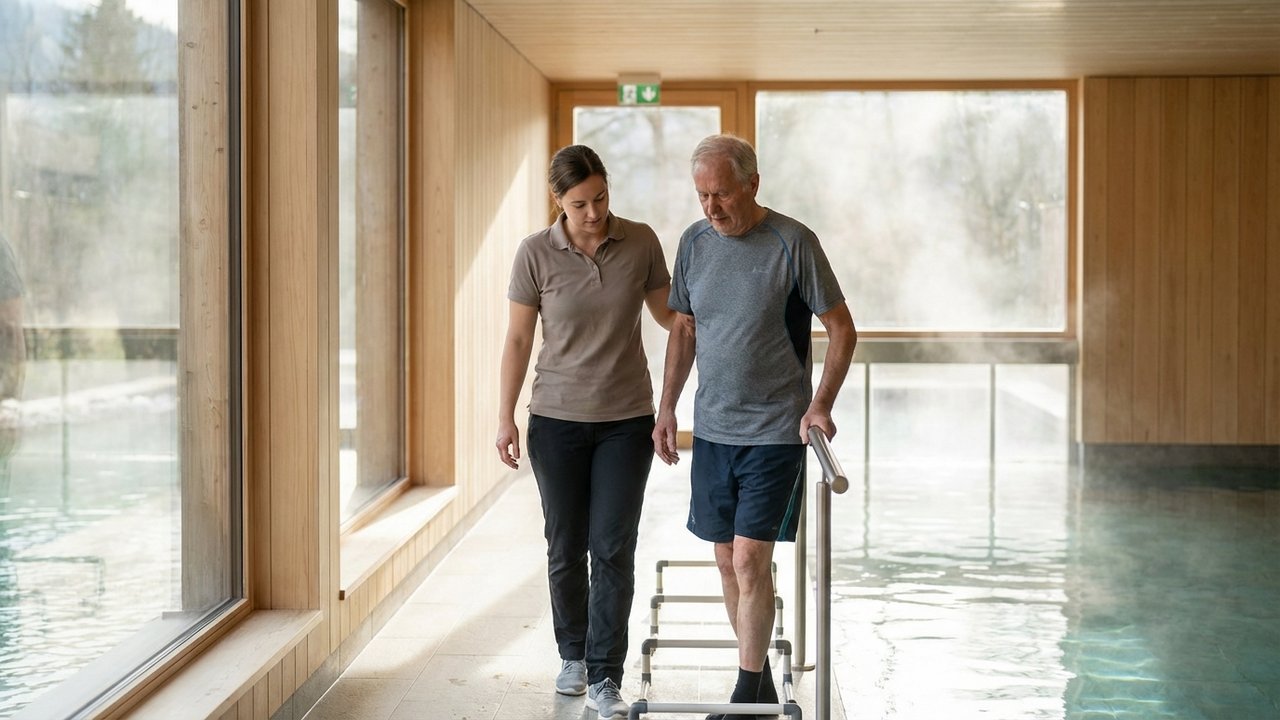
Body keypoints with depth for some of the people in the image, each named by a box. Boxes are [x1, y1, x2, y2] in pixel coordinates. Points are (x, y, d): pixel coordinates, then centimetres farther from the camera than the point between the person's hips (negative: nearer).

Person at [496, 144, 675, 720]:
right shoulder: (536, 253, -7)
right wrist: (505, 417, -2)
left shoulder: (640, 242, -4)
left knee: (613, 548, -3)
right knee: (566, 546, 10)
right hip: (557, 418, 0)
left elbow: (667, 312, 9)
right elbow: (518, 338, 0)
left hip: (627, 419, 0)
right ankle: (573, 655, 32)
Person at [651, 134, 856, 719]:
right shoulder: (694, 242, 4)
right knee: (728, 561, 10)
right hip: (712, 428, 5)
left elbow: (842, 329, -4)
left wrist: (820, 404, -14)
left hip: (775, 432, -5)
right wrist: (667, 409, 12)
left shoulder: (793, 243, -10)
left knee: (750, 560, -8)